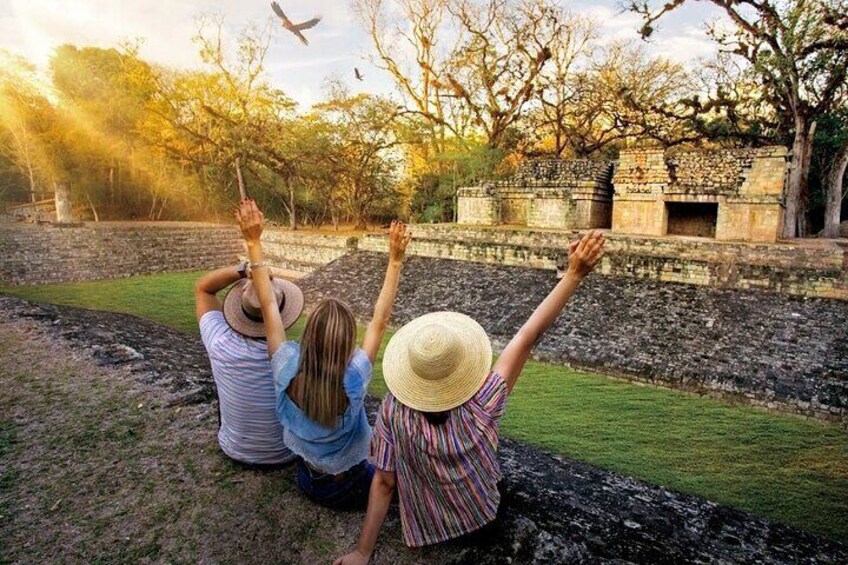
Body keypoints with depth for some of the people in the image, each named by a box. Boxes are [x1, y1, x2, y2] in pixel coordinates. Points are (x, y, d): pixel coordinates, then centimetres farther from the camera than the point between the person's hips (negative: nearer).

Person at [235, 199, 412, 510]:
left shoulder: (288, 369, -27)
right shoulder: (353, 379, -34)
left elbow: (268, 306, -22)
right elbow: (379, 322, -29)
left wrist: (253, 242, -20)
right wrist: (395, 261, -30)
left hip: (308, 480, 4)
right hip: (349, 489, -4)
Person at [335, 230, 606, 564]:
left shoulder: (393, 409, -29)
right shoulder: (481, 407, -35)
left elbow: (383, 483, -20)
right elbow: (530, 335, -34)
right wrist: (575, 274, -32)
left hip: (423, 533, 1)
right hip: (481, 518, -1)